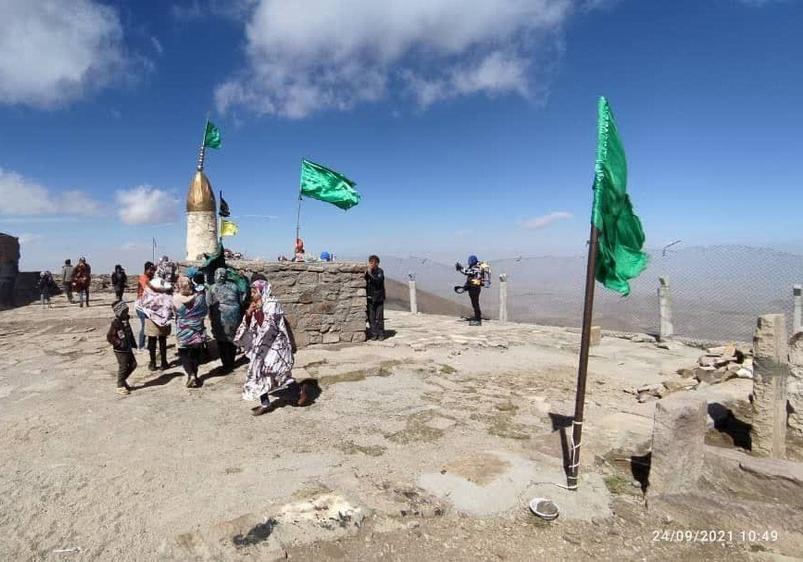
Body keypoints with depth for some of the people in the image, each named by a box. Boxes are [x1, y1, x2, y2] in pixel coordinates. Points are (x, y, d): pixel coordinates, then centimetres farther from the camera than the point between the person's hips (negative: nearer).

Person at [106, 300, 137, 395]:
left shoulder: (125, 321, 7)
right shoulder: (115, 323, -17)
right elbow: (109, 337, -18)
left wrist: (133, 343, 14)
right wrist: (119, 343, -23)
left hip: (128, 348, 8)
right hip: (120, 350, -8)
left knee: (133, 364, 12)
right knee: (123, 367, -1)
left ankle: (122, 380, 29)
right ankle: (120, 386, 13)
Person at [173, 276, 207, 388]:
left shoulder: (176, 298, -14)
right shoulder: (199, 296, -13)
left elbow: (175, 312, 2)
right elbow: (204, 312, 1)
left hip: (183, 331, -1)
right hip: (197, 330, 2)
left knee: (184, 354, 10)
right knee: (196, 353, 16)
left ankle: (191, 375, -5)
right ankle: (194, 375, 22)